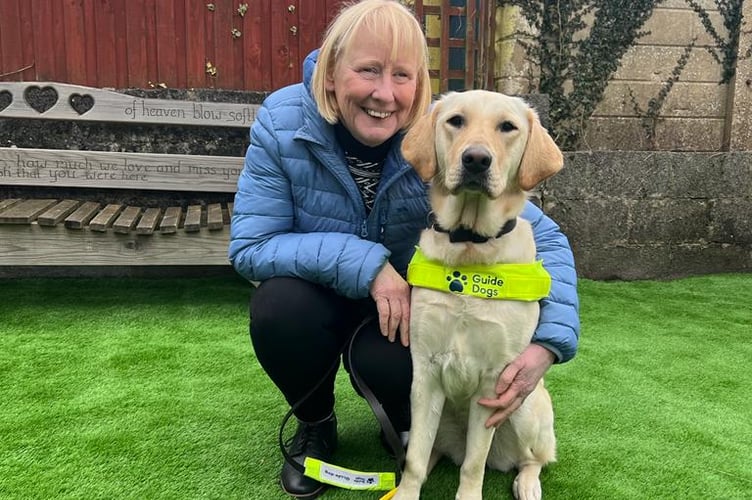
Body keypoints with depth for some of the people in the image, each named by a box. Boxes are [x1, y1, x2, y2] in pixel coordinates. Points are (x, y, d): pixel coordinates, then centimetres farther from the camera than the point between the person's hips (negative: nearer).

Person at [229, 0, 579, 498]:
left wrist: (547, 344, -34)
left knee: (384, 356, -31)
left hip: (409, 304, 0)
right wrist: (364, 262, -33)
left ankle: (412, 427, 10)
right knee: (278, 305, -31)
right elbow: (250, 245, -21)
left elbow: (545, 238, -19)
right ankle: (315, 424, 3)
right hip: (321, 298, 1)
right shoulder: (281, 122, -21)